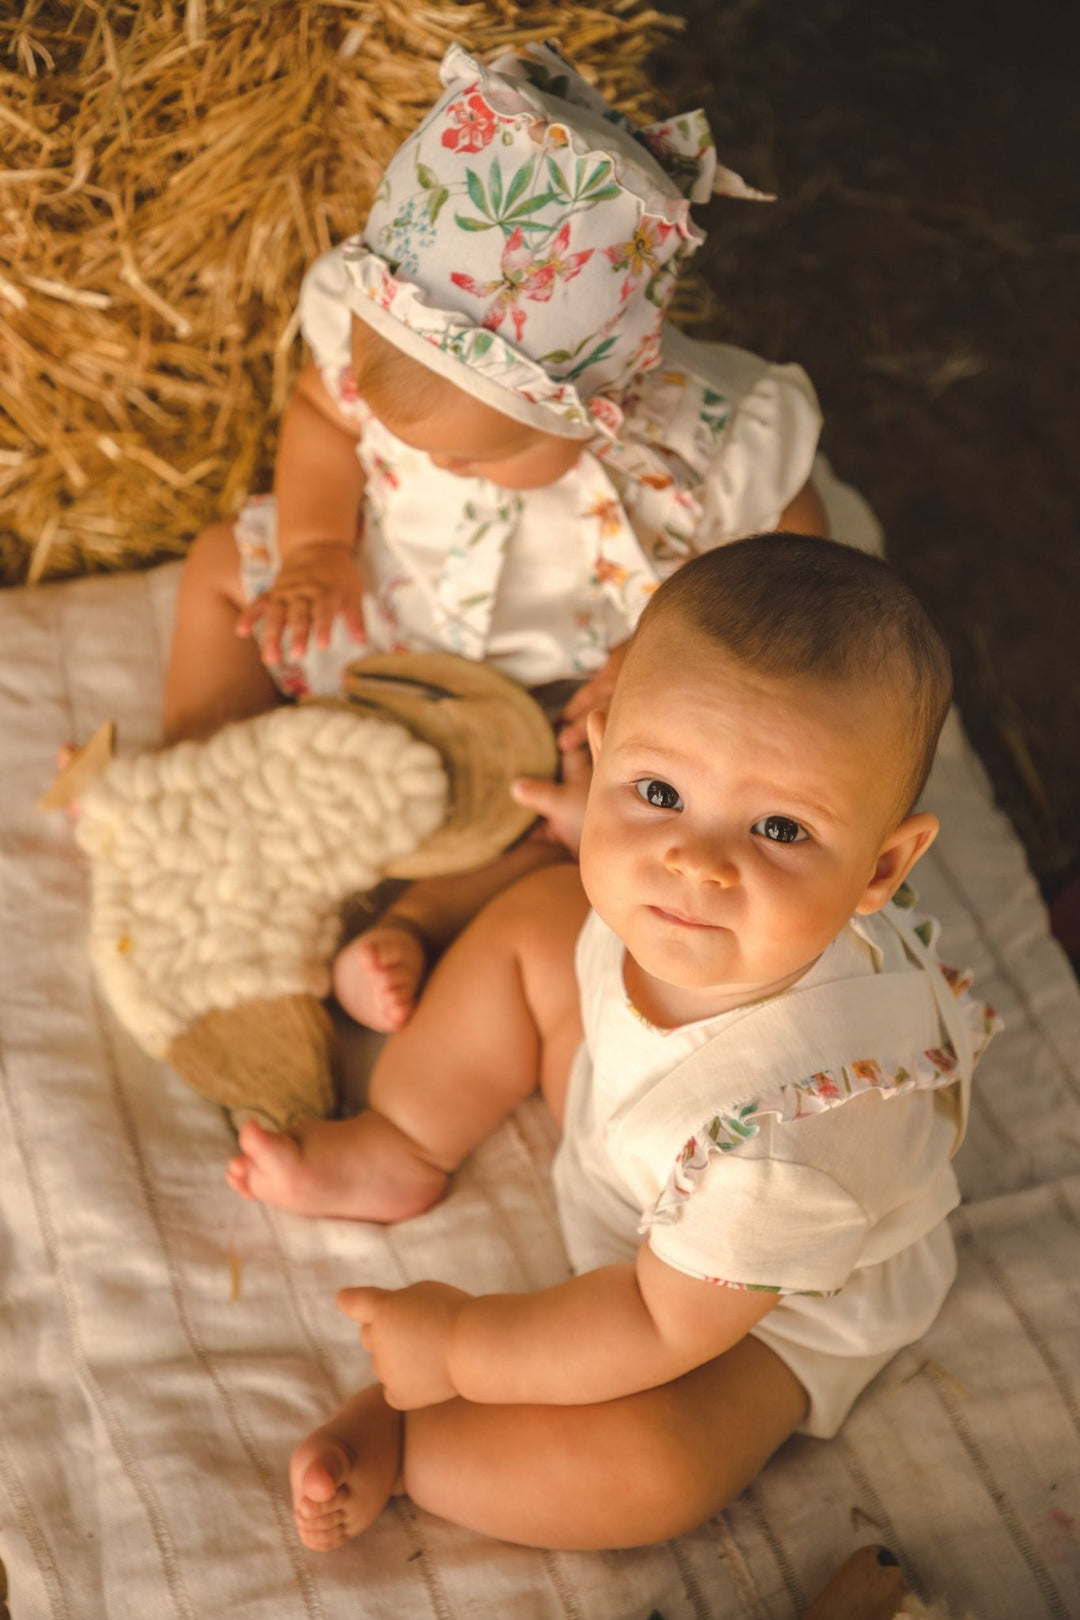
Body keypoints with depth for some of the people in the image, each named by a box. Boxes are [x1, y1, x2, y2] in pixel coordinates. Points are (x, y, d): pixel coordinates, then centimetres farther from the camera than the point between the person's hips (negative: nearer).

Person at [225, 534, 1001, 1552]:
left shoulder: (780, 1125, -47)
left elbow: (663, 1327, -31)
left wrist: (459, 1348, -22)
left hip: (771, 1304, -7)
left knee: (645, 1469, -31)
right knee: (536, 916, 7)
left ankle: (396, 1437, -6)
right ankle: (398, 1150, 21)